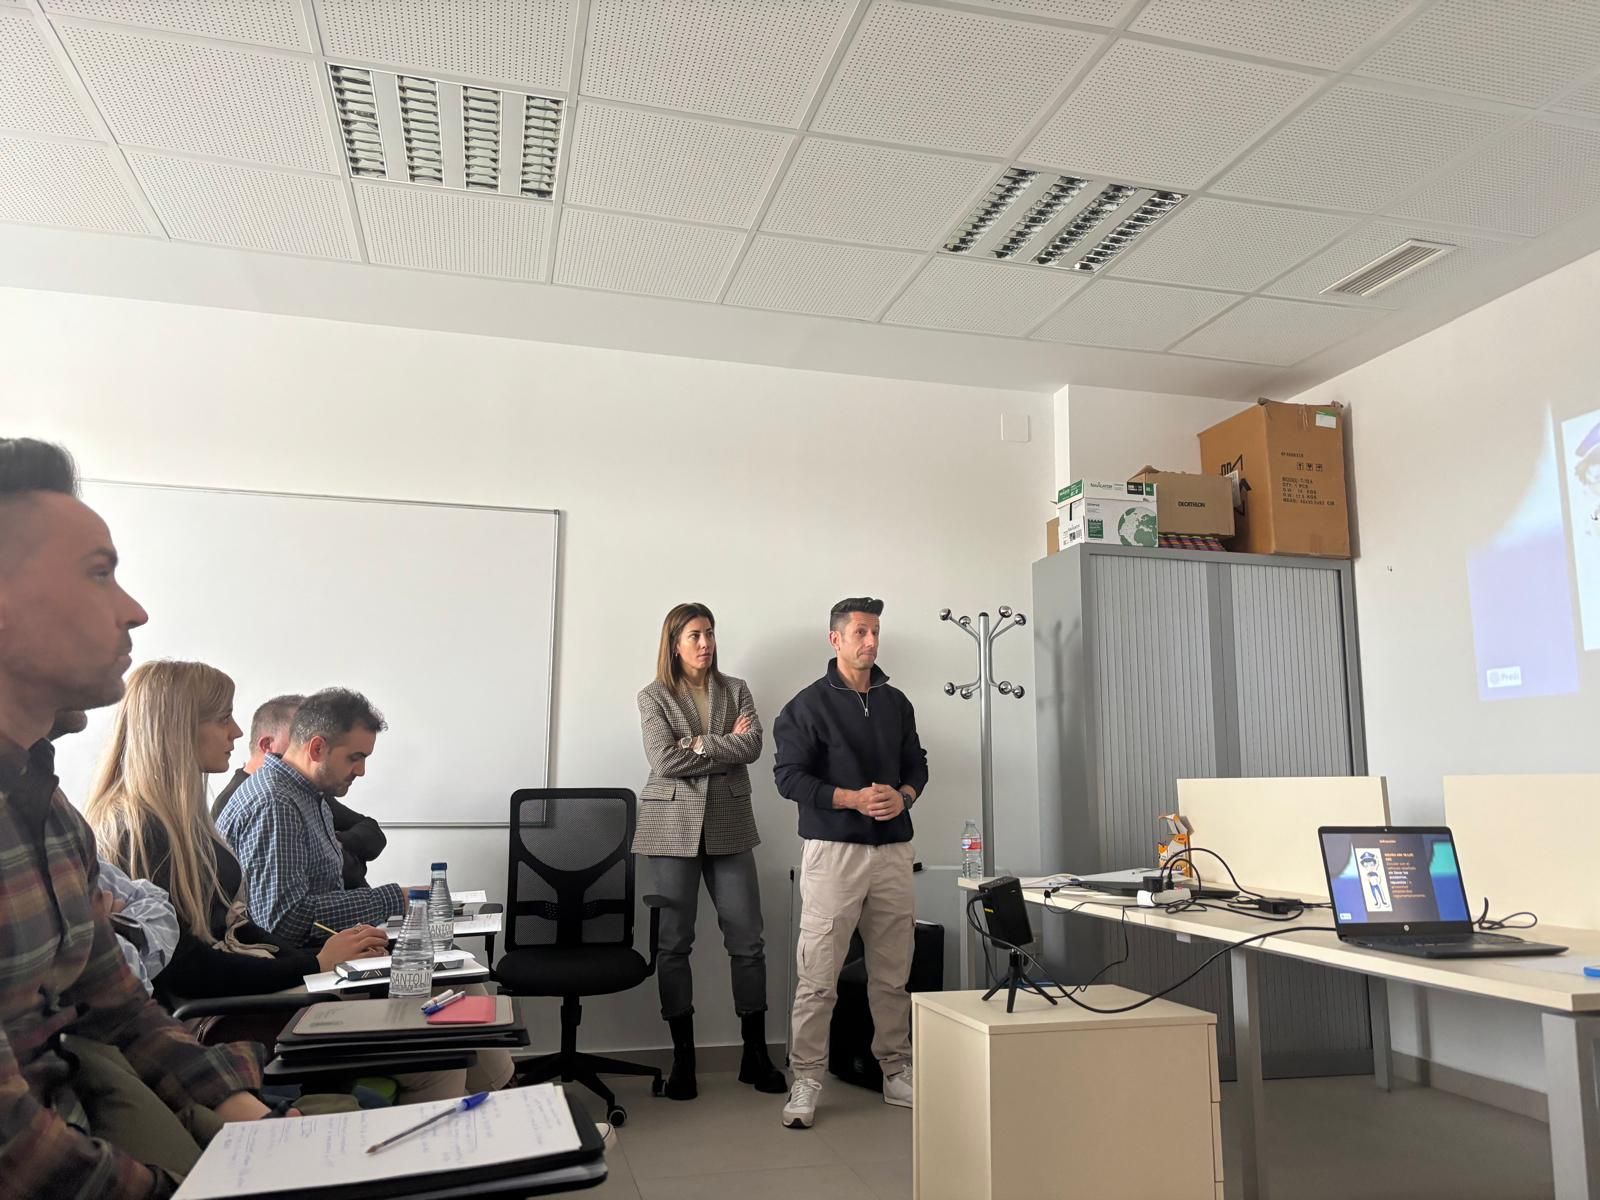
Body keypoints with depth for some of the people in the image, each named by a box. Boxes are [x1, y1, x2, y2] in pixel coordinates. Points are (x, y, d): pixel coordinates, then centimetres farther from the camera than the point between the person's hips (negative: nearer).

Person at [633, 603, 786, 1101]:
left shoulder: (736, 689, 10)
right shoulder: (653, 697, 2)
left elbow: (753, 746, -6)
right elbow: (665, 762, -12)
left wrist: (700, 745, -13)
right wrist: (727, 745, -8)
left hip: (730, 826, 2)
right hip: (674, 827, -2)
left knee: (748, 941, 2)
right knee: (674, 943, 3)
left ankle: (755, 1054, 15)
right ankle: (683, 1058, 15)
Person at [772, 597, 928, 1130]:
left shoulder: (896, 703, 14)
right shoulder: (809, 705, -1)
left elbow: (916, 765, 19)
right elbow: (789, 775, -7)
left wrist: (903, 796, -3)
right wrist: (853, 798, -17)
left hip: (893, 850, 5)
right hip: (833, 850, -4)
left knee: (893, 973, 11)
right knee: (818, 976, -3)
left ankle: (896, 1072, 24)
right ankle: (806, 1082, 7)